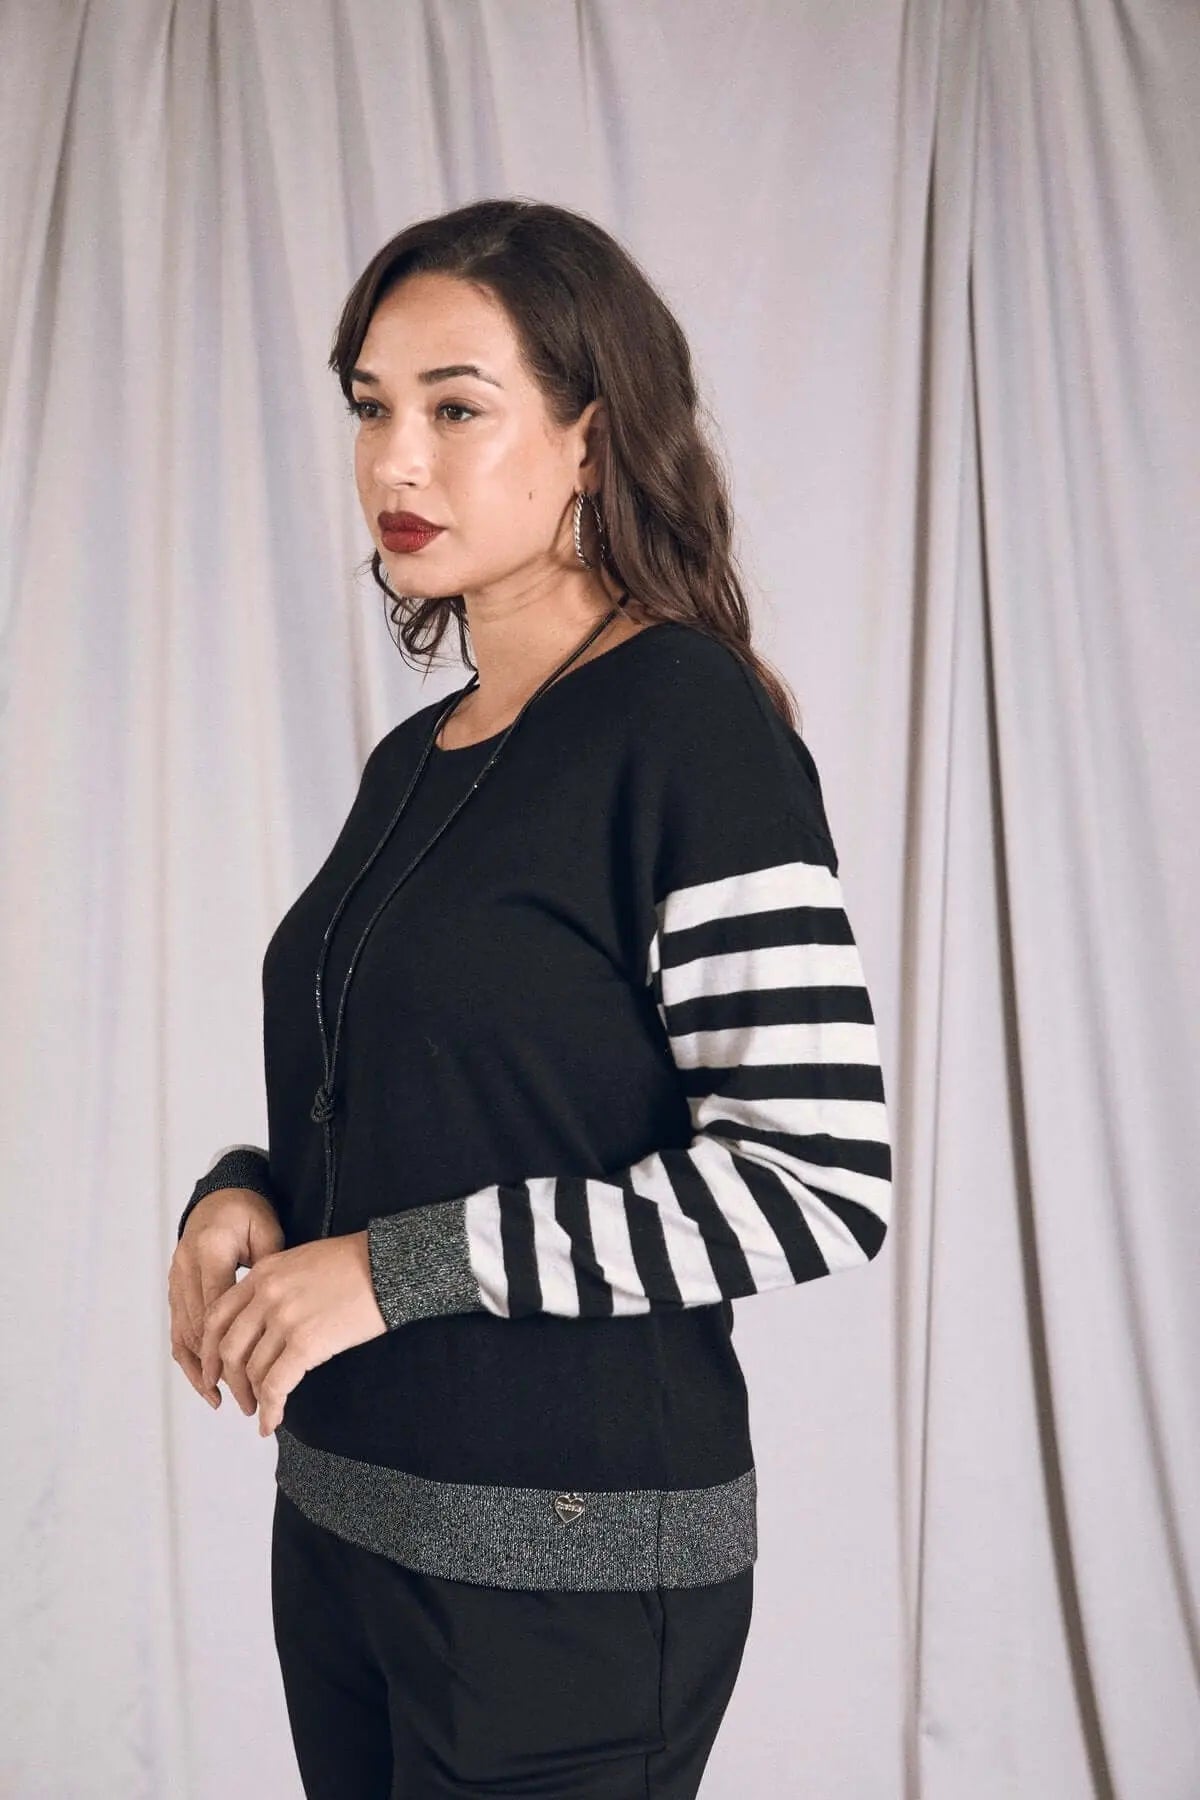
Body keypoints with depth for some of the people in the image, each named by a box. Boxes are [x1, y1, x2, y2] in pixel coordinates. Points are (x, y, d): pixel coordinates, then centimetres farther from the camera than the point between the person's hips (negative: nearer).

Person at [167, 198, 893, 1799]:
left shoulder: (687, 721, -14)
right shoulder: (410, 762, 9)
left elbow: (823, 1178, -21)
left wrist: (402, 1266, -20)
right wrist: (246, 1190, -2)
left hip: (572, 1562, -7)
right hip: (337, 1515, 7)